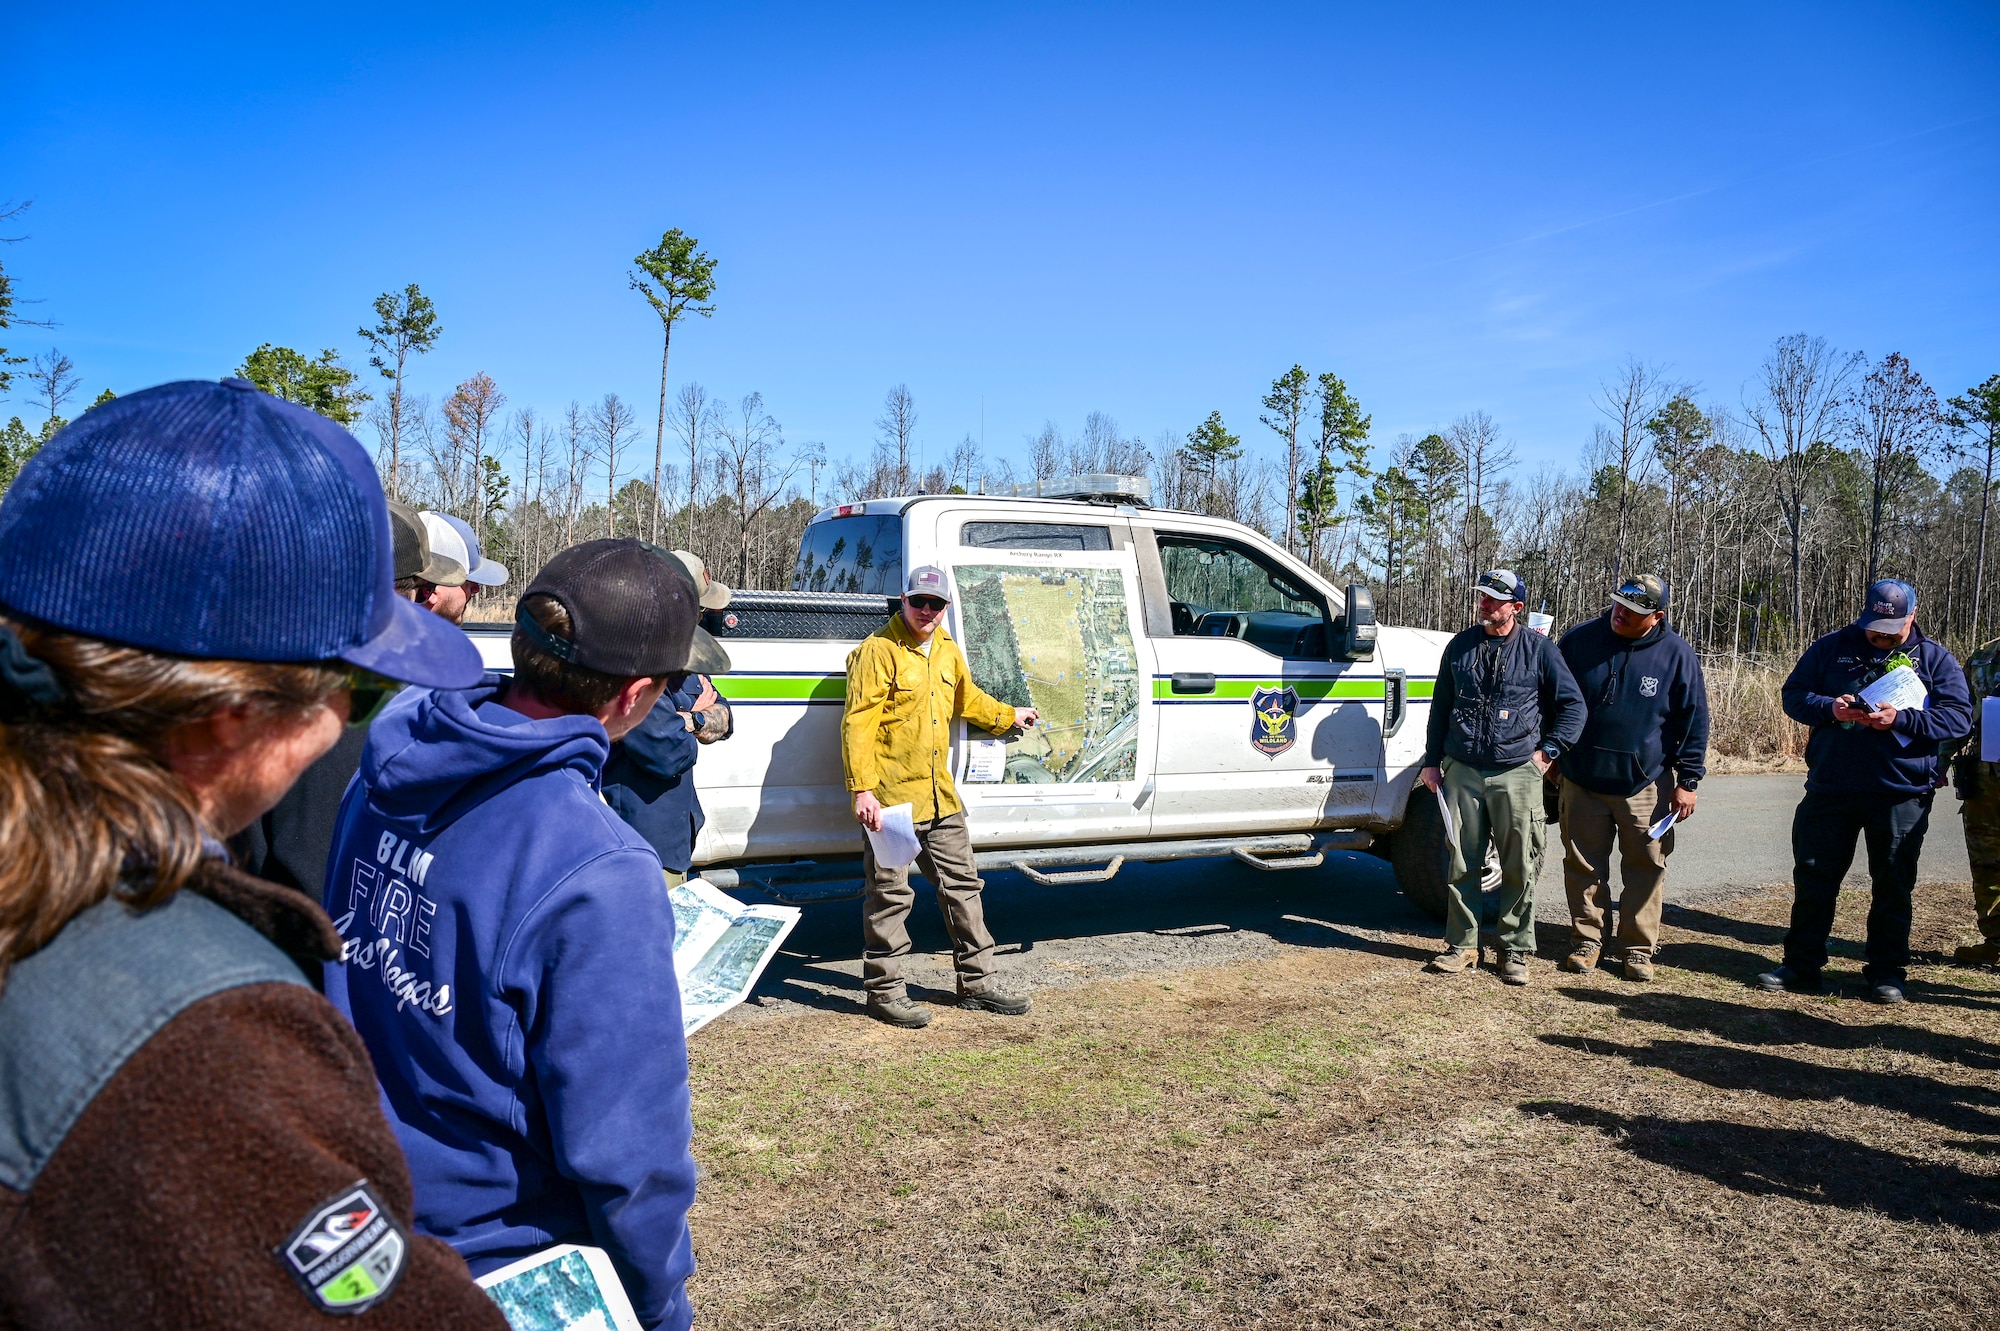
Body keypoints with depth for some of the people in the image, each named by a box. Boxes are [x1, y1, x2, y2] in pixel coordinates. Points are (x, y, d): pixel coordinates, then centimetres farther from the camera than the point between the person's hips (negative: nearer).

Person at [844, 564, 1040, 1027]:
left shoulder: (948, 651, 13)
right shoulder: (878, 651, -11)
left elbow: (966, 698, 33)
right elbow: (857, 724, -17)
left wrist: (1009, 715, 44)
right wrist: (862, 789, -24)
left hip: (939, 795, 8)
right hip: (890, 796, -8)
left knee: (962, 885, 14)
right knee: (891, 895, 0)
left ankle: (977, 981, 26)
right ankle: (884, 991, 12)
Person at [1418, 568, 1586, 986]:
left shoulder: (1539, 650, 1)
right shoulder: (1460, 646, 10)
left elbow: (1573, 705, 7)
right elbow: (1440, 706, 16)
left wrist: (1549, 750, -1)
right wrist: (1432, 761, 14)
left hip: (1517, 774, -2)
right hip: (1462, 771, 2)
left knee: (1519, 868, 2)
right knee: (1462, 864, 5)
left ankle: (1515, 951, 14)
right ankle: (1462, 946, 16)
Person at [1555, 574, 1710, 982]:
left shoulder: (1676, 654, -5)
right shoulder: (1579, 640, -3)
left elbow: (1694, 720, 0)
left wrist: (1687, 781, -2)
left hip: (1646, 784, -1)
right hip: (1582, 780, 1)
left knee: (1646, 868, 6)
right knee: (1583, 865, 8)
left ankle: (1639, 947, 18)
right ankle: (1587, 938, 22)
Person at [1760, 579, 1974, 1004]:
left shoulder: (1934, 659, 4)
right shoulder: (1832, 647, 7)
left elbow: (1959, 716, -4)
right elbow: (1793, 694, 5)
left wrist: (1901, 719, -20)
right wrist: (1829, 708, -15)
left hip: (1901, 793, -1)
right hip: (1829, 789, 1)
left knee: (1893, 886, 8)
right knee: (1813, 877, 5)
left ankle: (1887, 972, 20)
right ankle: (1801, 965, 15)